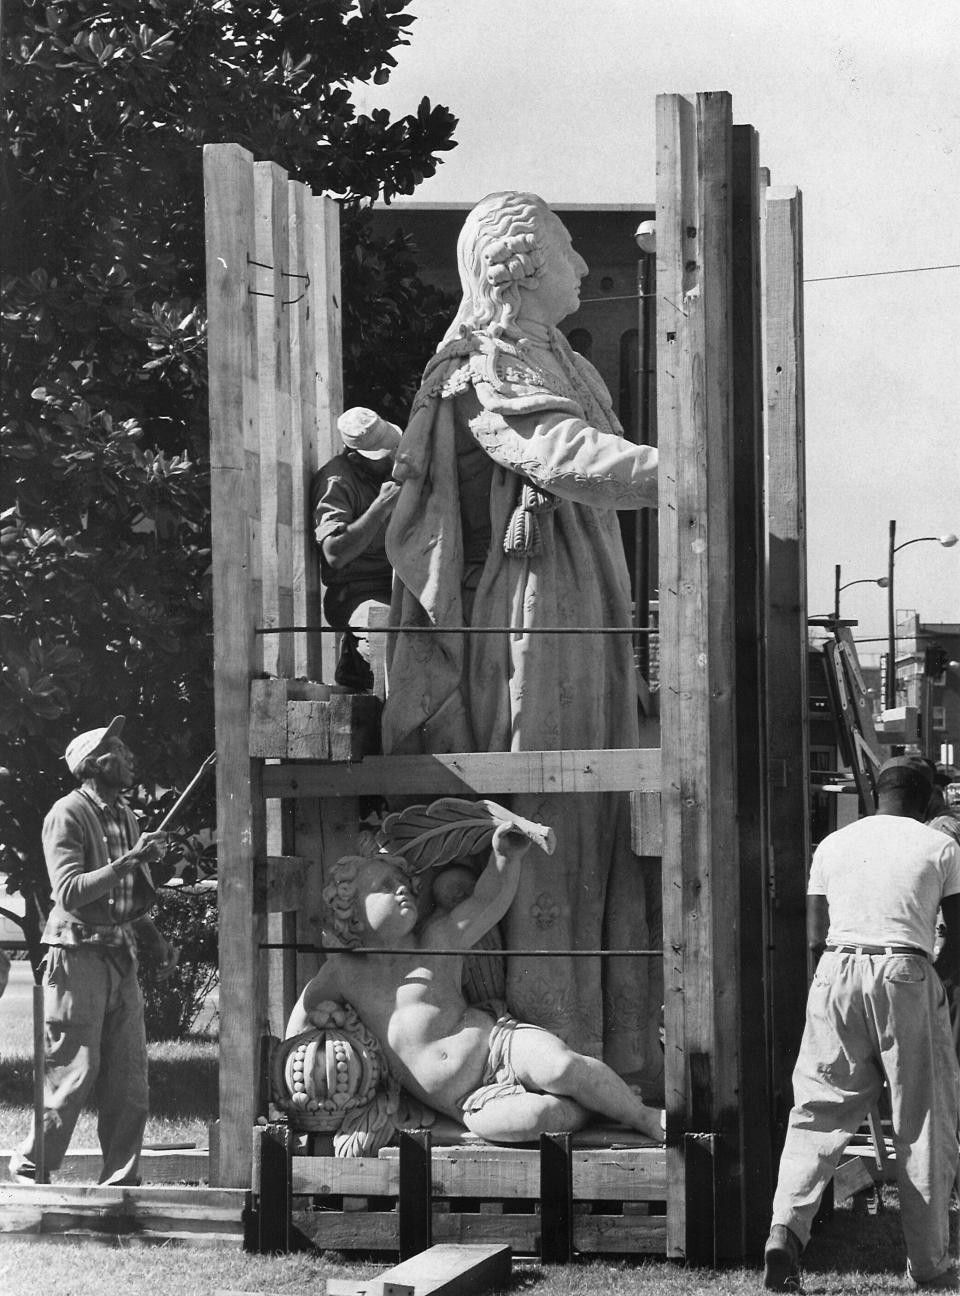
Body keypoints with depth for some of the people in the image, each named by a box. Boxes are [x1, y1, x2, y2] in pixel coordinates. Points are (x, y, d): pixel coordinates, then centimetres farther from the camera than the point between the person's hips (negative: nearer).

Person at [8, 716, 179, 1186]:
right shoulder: (67, 816, -9)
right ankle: (29, 1172, 8)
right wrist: (131, 859, -24)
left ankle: (119, 1181, 11)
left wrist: (156, 942, 7)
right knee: (74, 1076, -6)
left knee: (130, 1084, 5)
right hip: (78, 956, -7)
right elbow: (70, 892, -20)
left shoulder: (125, 817, 15)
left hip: (121, 958, 7)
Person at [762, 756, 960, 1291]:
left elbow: (816, 935, 14)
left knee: (819, 1112, 3)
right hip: (907, 973, -2)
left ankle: (786, 1227, -19)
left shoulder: (834, 845, 14)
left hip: (838, 973, 2)